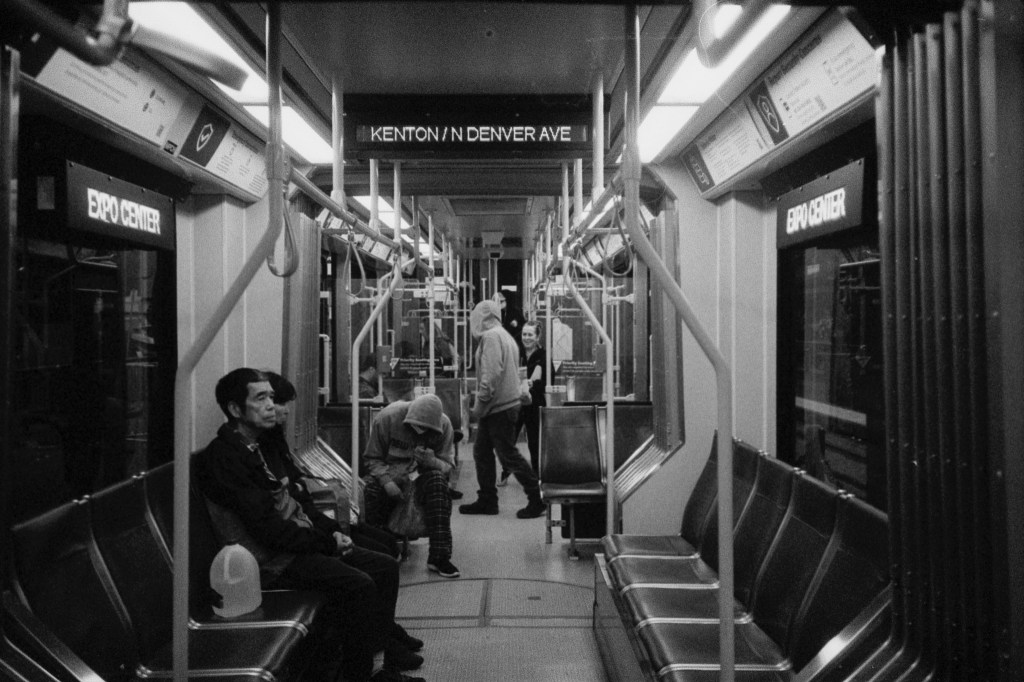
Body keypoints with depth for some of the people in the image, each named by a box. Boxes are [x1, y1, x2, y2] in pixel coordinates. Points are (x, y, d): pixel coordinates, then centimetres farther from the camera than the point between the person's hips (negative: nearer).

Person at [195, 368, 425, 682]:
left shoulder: (259, 447, 13)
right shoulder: (223, 457, -17)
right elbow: (266, 527, -22)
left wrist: (332, 531, 4)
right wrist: (327, 543, -14)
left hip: (300, 542, 10)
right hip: (273, 561, -10)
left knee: (385, 566, 2)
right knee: (359, 584, -24)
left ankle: (383, 650, 11)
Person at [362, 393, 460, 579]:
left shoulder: (444, 425, -11)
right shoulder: (387, 418, -17)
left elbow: (448, 464, -5)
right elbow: (371, 458, -9)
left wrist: (432, 461, -29)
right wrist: (387, 481, -27)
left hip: (422, 474, 1)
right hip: (389, 472, -1)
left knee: (438, 481, -33)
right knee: (373, 491, -34)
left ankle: (439, 557, -29)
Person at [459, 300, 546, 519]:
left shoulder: (491, 337, -13)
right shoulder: (505, 337, 17)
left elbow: (491, 373, -23)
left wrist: (480, 402, -17)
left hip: (499, 408, -10)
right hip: (502, 406, 10)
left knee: (508, 455, -4)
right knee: (481, 452, 14)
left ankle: (537, 499, 4)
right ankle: (487, 501, 20)